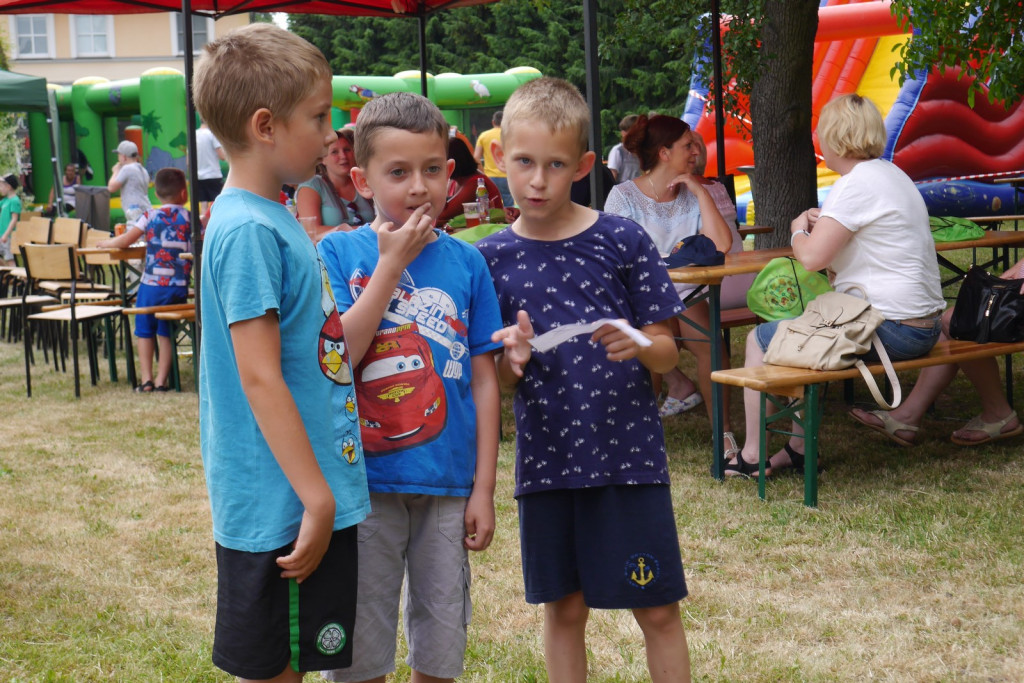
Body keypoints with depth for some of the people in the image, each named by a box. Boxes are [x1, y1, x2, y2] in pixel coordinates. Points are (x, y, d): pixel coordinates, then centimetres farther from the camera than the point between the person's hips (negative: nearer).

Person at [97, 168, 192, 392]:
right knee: (166, 332, 12)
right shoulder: (191, 219, 0)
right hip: (178, 287, 1)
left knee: (144, 330, 12)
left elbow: (124, 242, -3)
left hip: (151, 283, -1)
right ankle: (161, 380, 8)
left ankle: (146, 379, 6)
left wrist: (104, 243, 15)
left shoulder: (150, 216, -2)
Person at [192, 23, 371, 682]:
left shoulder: (274, 219, 11)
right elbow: (259, 377, -23)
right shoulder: (247, 231, -18)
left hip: (311, 496, 9)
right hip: (282, 505, -9)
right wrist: (317, 498, -22)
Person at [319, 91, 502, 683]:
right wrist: (389, 266, -16)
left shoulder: (465, 261, 2)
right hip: (365, 482, -2)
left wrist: (484, 488, 1)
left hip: (447, 485, 2)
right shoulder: (340, 252, -3)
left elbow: (484, 379, 4)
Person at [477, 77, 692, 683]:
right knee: (564, 609, 12)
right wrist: (509, 359, -17)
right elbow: (494, 379, 5)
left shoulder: (623, 240, -4)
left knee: (657, 609, 4)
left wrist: (638, 345, -22)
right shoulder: (492, 257, 2)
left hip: (629, 450, -2)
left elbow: (667, 353, 0)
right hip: (546, 456, 2)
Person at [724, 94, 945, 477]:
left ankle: (752, 456, 9)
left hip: (890, 330, -10)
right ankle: (798, 448, 26)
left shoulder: (857, 183, -16)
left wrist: (799, 230, 0)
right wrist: (823, 224, 25)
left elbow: (811, 258, -20)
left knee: (760, 340, 0)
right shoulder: (891, 174, 15)